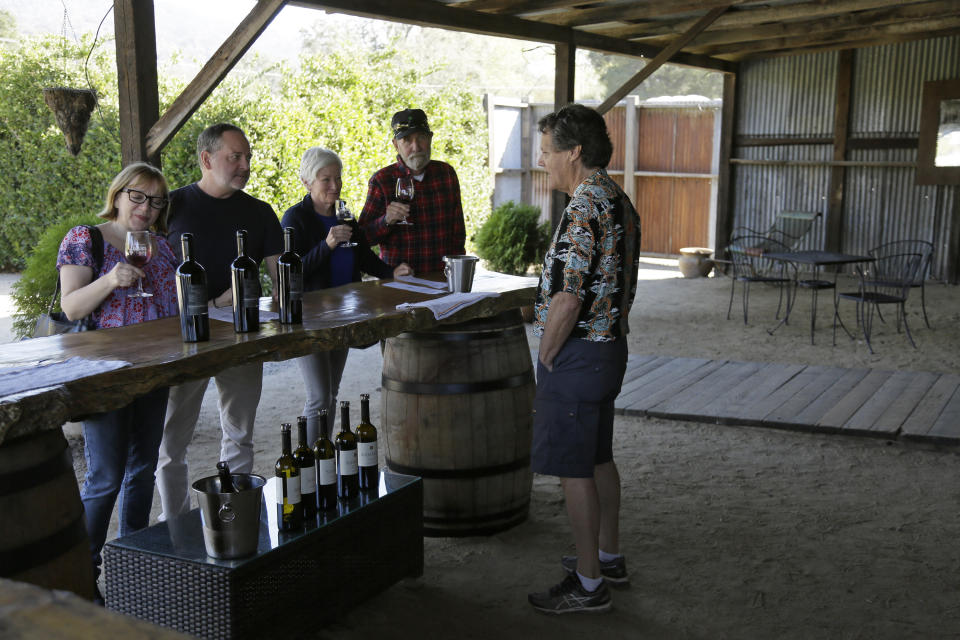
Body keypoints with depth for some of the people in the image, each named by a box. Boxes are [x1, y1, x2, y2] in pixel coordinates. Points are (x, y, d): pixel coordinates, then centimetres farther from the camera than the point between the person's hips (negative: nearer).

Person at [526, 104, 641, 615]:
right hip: (611, 345, 10)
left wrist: (546, 359, -13)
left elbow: (567, 301, -24)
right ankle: (608, 556, 33)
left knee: (574, 470, 0)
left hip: (576, 353, -10)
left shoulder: (583, 210, -21)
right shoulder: (620, 202, 11)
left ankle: (588, 583, 10)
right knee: (598, 458, 20)